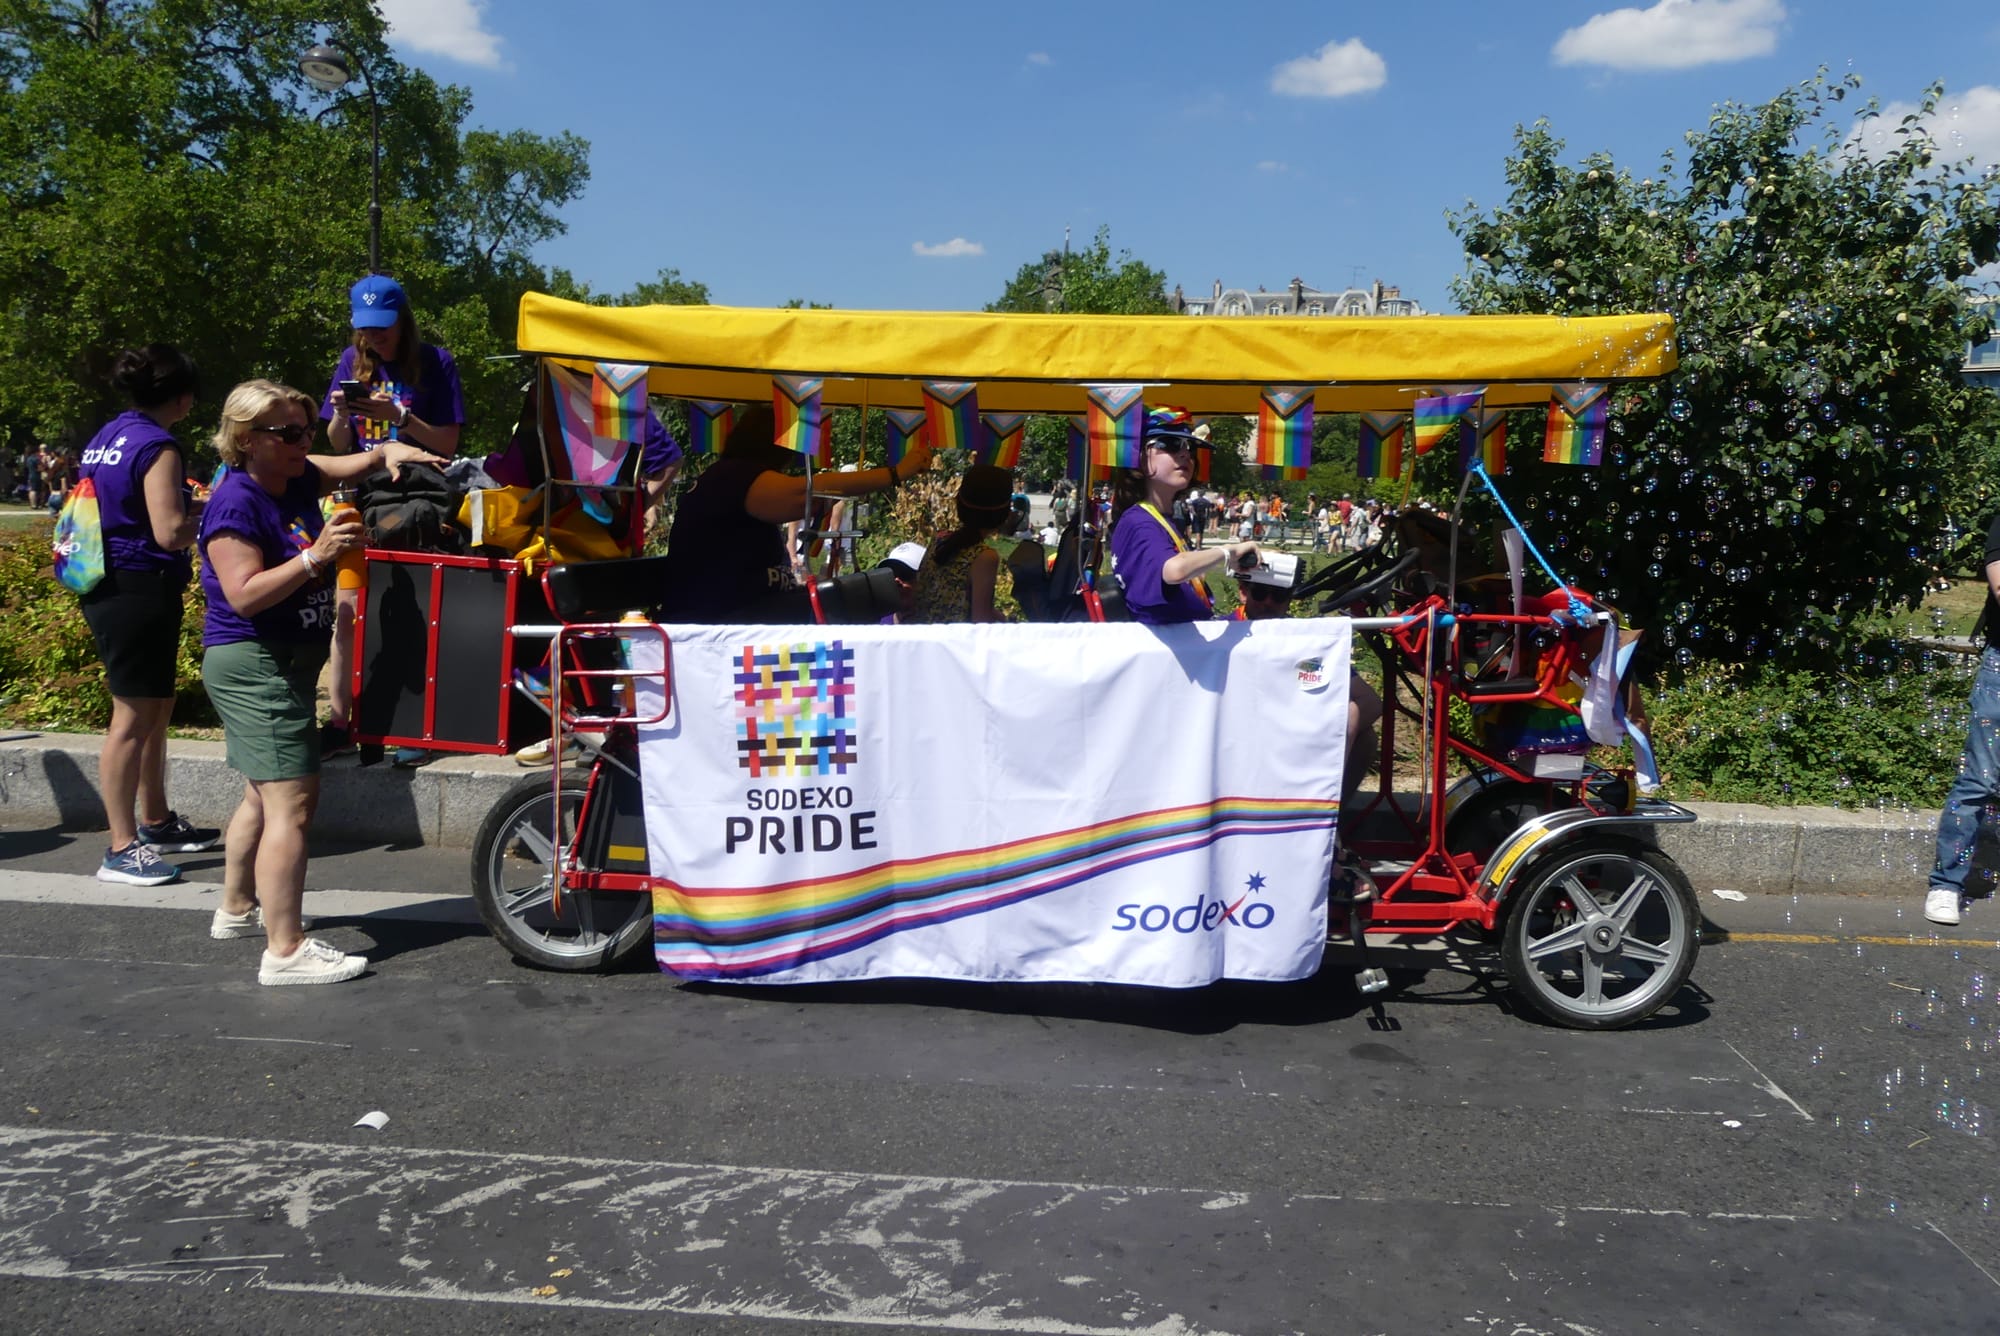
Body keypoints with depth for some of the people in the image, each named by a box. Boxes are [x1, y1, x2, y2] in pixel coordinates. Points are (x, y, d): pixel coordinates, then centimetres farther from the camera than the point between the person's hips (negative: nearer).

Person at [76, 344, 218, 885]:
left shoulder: (108, 436, 13)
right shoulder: (157, 446, -16)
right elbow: (171, 532, -21)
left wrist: (196, 503, 17)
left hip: (112, 590, 10)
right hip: (140, 592, -10)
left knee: (156, 708, 19)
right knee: (134, 719, -5)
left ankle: (156, 822, 31)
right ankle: (122, 849, 1)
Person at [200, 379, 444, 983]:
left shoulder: (298, 479, 8)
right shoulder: (235, 503, -17)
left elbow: (363, 460, 17)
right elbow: (244, 595, -24)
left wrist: (391, 451, -5)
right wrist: (314, 557, -31)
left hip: (287, 662, 10)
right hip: (254, 666, -10)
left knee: (265, 796, 22)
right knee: (292, 803, -14)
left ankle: (237, 910, 38)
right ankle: (285, 951, -12)